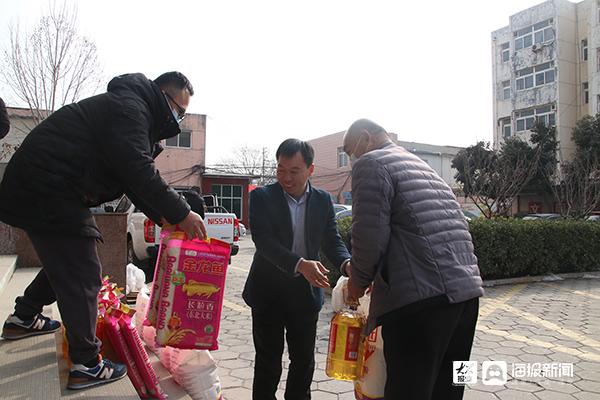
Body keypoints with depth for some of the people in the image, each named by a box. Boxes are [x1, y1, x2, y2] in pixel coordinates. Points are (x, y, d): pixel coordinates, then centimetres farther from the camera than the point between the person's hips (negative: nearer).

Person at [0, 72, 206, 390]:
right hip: (48, 192, -11)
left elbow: (133, 178, 16)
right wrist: (181, 214, -21)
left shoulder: (132, 110, 18)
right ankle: (86, 366, 3)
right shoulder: (129, 107, -16)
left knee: (65, 260, 25)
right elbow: (138, 172, -27)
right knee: (83, 274, -6)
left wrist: (163, 217, 6)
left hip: (37, 187, 11)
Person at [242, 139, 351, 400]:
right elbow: (264, 240, -22)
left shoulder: (323, 201, 0)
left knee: (304, 359, 16)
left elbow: (332, 240, 0)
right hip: (268, 292, -3)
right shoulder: (262, 197, -10)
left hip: (306, 293, 3)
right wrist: (300, 264, -36)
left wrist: (348, 264, -22)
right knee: (268, 359, 11)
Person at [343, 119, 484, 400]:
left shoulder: (371, 163, -2)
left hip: (422, 297, -9)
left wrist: (359, 280, 5)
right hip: (466, 290, 9)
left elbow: (370, 235, -12)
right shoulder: (420, 164, 25)